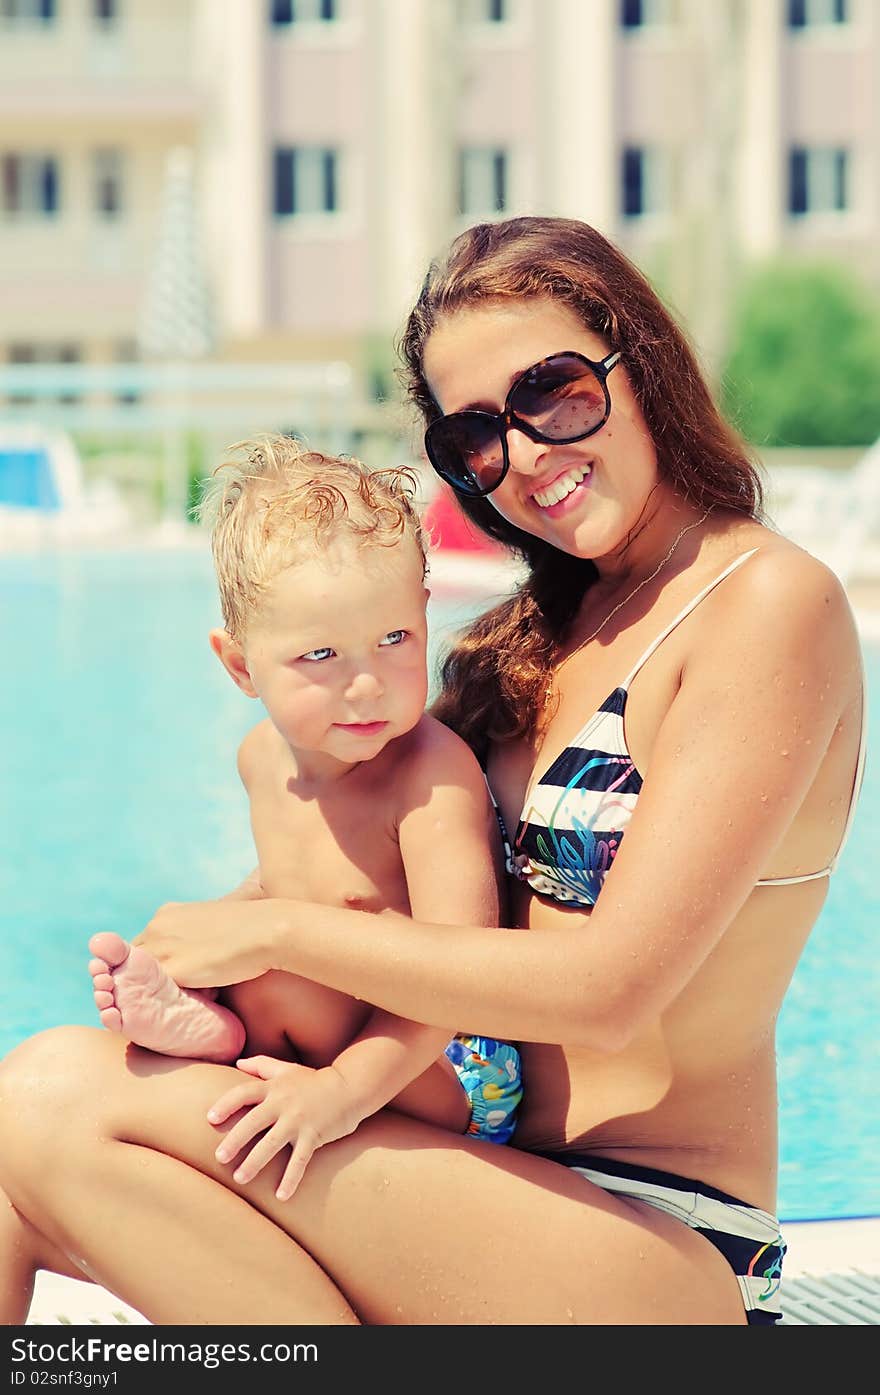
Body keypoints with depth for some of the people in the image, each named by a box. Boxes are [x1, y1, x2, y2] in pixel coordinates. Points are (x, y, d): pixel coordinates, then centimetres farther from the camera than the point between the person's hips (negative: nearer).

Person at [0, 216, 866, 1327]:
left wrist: (278, 930, -10)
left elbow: (610, 984, -17)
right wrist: (197, 974, -2)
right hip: (500, 1184, 8)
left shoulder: (770, 602, -9)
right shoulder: (554, 622, 18)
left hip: (658, 1254, -8)